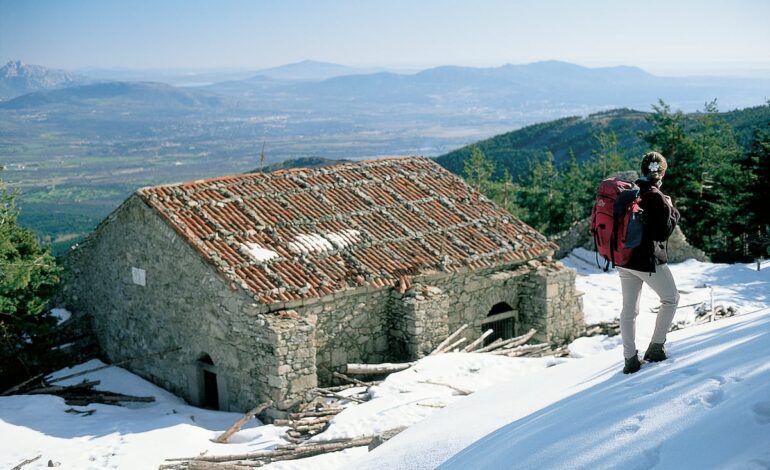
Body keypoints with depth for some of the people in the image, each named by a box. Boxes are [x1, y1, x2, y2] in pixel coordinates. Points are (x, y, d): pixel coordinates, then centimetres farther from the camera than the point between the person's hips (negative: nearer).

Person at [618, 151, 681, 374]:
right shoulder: (656, 197, -17)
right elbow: (663, 232, -14)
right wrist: (672, 210, 0)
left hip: (623, 259, 6)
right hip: (648, 261, -6)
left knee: (629, 309, 12)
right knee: (671, 299, 17)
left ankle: (630, 358, 13)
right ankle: (655, 347, 15)